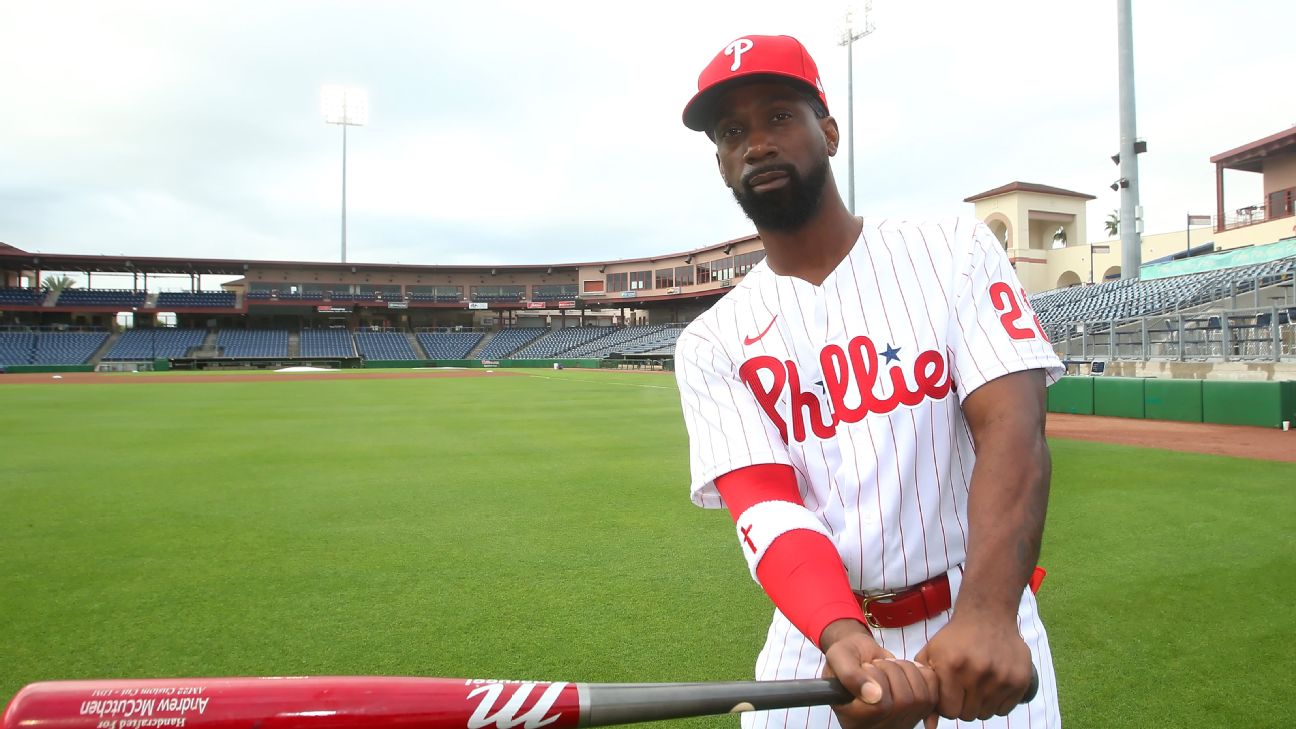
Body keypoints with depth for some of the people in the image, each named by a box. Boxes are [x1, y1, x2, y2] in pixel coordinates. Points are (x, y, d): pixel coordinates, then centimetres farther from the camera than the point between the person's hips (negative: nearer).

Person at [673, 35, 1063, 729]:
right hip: (818, 638, 2)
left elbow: (1012, 430, -16)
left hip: (984, 627, -1)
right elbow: (764, 503, -13)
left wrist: (987, 612, -31)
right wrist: (845, 639, -31)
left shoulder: (953, 250, -5)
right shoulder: (712, 343, -2)